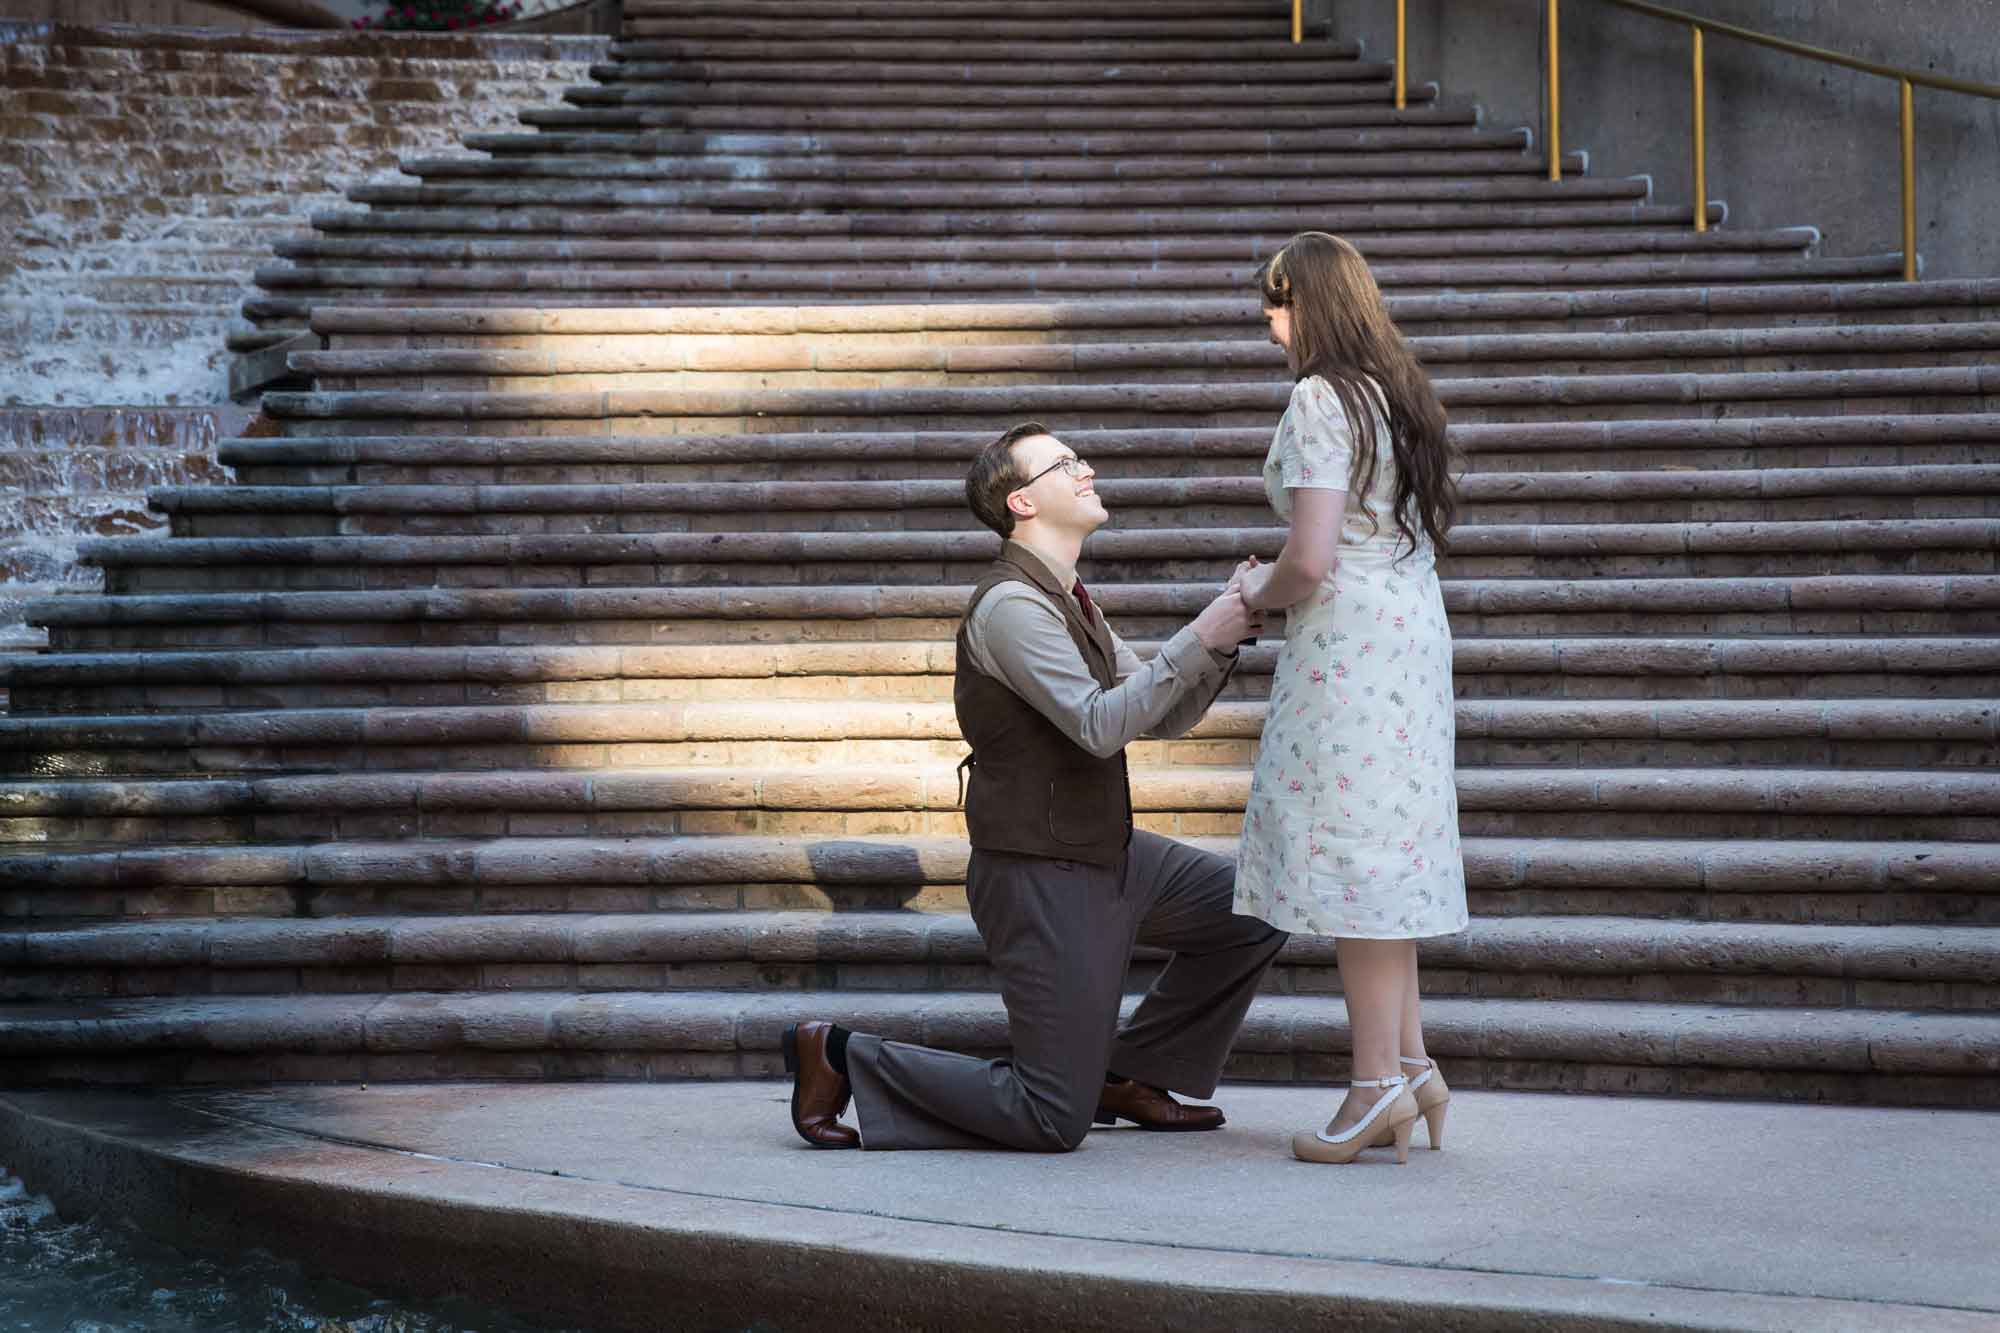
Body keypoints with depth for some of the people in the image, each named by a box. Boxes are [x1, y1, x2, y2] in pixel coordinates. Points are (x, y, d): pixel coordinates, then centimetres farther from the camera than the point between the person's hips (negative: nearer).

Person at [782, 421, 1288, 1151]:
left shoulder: (1069, 603, 13)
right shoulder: (1011, 606, -19)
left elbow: (1166, 716, 12)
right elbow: (1101, 725, -28)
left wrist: (1226, 635, -3)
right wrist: (1201, 638, -25)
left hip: (1107, 852, 10)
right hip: (1043, 876, -10)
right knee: (1056, 1122, -8)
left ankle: (1127, 1074, 20)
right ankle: (841, 1056, 3)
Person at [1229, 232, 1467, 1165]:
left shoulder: (1320, 399, -13)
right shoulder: (1397, 392, 15)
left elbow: (1312, 561, -20)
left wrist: (1259, 596, 1)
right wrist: (1280, 582, 15)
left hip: (1348, 639, -9)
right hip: (1413, 632, 9)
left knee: (1351, 849, -5)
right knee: (1386, 846, 12)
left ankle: (1379, 1082, -3)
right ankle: (1410, 1064, 15)